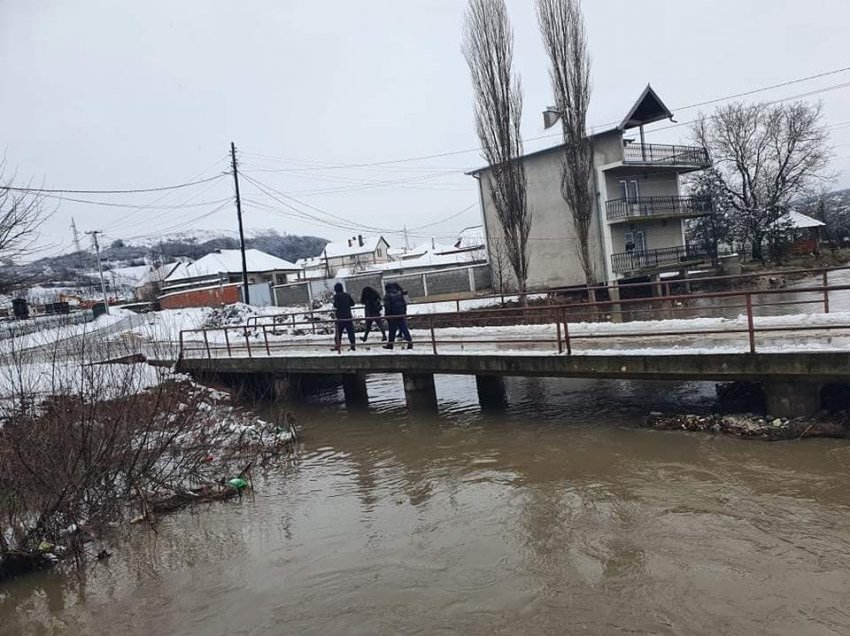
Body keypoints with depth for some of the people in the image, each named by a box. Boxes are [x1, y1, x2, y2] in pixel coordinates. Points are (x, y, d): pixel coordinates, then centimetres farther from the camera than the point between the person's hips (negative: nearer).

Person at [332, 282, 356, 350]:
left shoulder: (336, 296, -7)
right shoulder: (347, 295, 7)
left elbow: (335, 305, -16)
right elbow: (352, 303, 9)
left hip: (340, 316, -3)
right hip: (348, 316, 4)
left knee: (339, 331, 5)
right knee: (350, 331, 5)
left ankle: (338, 345, 4)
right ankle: (352, 345, 4)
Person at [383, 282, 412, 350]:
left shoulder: (387, 296, -6)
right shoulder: (399, 294, 10)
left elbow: (387, 307, -12)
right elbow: (404, 304, 12)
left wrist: (386, 315, -6)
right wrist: (404, 313, 18)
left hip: (393, 316, -4)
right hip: (401, 315, 4)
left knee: (392, 330, 4)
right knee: (404, 328, 3)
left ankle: (390, 344, 8)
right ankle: (410, 342, -3)